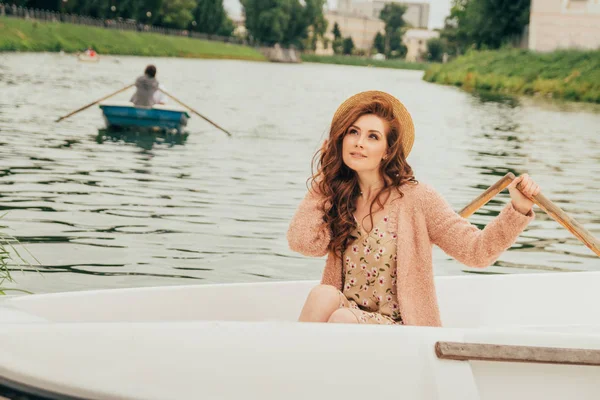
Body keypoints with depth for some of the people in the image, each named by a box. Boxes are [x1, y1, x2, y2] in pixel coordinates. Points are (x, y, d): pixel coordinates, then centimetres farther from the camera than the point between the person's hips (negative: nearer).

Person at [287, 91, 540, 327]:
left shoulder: (416, 199, -5)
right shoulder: (340, 199, 7)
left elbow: (476, 251, -10)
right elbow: (303, 242, -11)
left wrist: (518, 210, -27)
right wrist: (323, 179, 0)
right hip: (343, 323, 4)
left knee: (342, 318, -32)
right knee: (323, 294, -28)